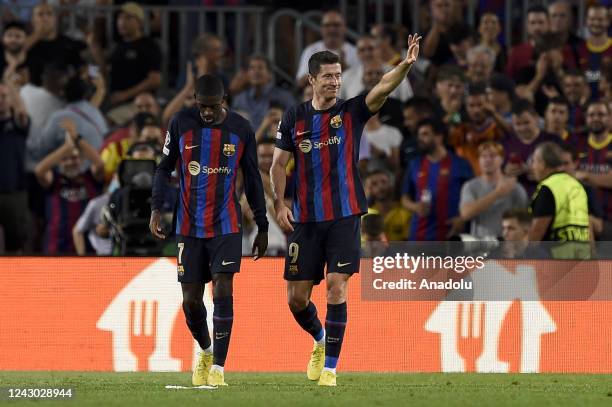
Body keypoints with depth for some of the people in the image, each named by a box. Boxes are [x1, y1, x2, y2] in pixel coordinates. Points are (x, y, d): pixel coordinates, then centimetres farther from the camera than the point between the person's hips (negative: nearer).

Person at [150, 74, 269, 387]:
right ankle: (205, 352, 30)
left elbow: (252, 179, 6)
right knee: (191, 300, 3)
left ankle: (218, 367, -13)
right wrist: (156, 208, -8)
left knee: (222, 291, -15)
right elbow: (165, 168, 5)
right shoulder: (181, 123, -4)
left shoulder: (241, 130, -3)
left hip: (226, 226, -1)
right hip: (189, 227, 1)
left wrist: (262, 226, 8)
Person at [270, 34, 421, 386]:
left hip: (344, 216, -2)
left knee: (336, 287, -11)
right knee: (297, 296, 4)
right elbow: (279, 164, 11)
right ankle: (320, 339, 34)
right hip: (305, 219, 2)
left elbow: (382, 89, -18)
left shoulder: (351, 112, 0)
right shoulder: (295, 118, 4)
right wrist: (280, 204, -2)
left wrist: (406, 64, -35)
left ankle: (331, 366, -2)